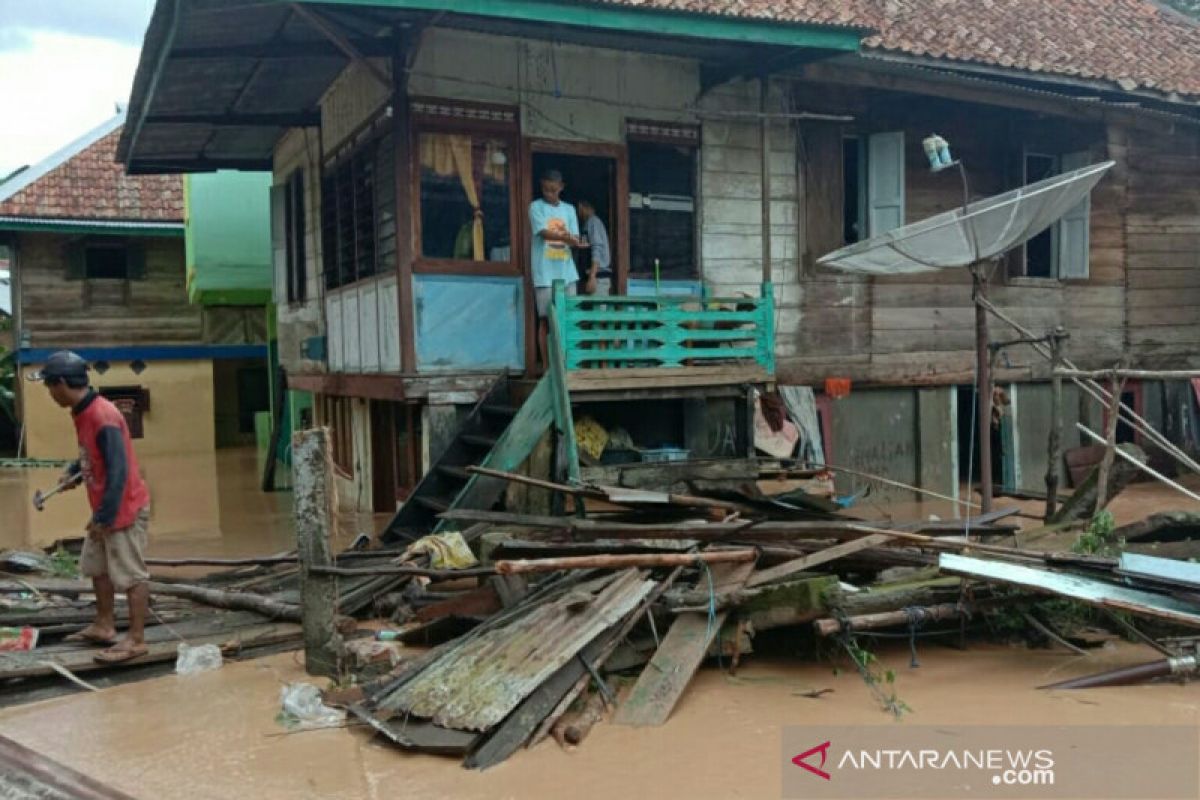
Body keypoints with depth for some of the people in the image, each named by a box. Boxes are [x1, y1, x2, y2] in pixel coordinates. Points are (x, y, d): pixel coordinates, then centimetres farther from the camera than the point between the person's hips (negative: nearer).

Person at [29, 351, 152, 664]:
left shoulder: (103, 418, -25)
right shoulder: (84, 413, 6)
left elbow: (118, 471, -26)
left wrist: (105, 517, -23)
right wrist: (74, 472, 9)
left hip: (124, 509, -10)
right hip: (104, 508, 10)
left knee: (130, 574, -2)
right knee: (97, 567, 20)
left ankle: (135, 640, 5)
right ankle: (104, 626, 33)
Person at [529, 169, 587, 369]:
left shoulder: (569, 209, 14)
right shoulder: (536, 207, 2)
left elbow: (574, 238, 6)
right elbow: (544, 232, -12)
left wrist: (573, 241, -18)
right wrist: (566, 238, -27)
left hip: (567, 272, 4)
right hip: (545, 273, -4)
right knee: (546, 319, -4)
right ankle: (546, 366, 1)